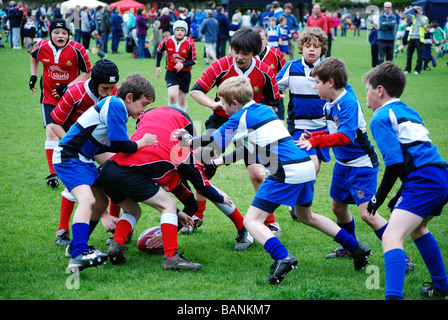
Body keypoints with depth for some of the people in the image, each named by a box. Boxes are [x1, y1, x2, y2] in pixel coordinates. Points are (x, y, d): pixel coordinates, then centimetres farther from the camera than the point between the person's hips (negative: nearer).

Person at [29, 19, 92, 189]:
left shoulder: (77, 50, -17)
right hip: (49, 97, 1)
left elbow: (87, 72, -8)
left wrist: (68, 87, -18)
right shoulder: (42, 47, -10)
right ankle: (53, 173, -11)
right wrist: (33, 76, 7)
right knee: (51, 131, -14)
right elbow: (33, 56, 16)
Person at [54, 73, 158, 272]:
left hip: (83, 159, 11)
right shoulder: (115, 105, -17)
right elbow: (122, 146, -22)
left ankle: (77, 247, 33)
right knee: (87, 199, -28)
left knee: (101, 203, 19)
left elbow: (114, 146, 17)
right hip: (69, 158, -11)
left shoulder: (115, 106, 13)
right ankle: (78, 256, -42)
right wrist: (143, 142, -7)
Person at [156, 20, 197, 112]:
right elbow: (159, 51, 12)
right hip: (171, 73, -1)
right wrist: (157, 66, 11)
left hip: (185, 74, 1)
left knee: (182, 99, 9)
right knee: (172, 95, -22)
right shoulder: (167, 41, -9)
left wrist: (183, 65, -25)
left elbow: (193, 60, -7)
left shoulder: (190, 43, -12)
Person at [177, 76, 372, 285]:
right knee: (307, 216, 30)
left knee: (252, 221, -5)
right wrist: (223, 160, 32)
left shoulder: (240, 117, -2)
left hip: (286, 172, -8)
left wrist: (189, 142, 19)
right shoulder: (264, 109, 22)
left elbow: (216, 143, 4)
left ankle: (282, 257, -30)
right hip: (307, 166, 8)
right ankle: (357, 249, 27)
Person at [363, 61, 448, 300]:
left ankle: (393, 296, -39)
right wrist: (401, 196, 29)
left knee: (391, 237, -19)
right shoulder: (410, 113, 25)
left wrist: (379, 197, -2)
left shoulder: (381, 118, -1)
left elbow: (395, 162, -11)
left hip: (424, 181, -10)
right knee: (416, 227, 34)